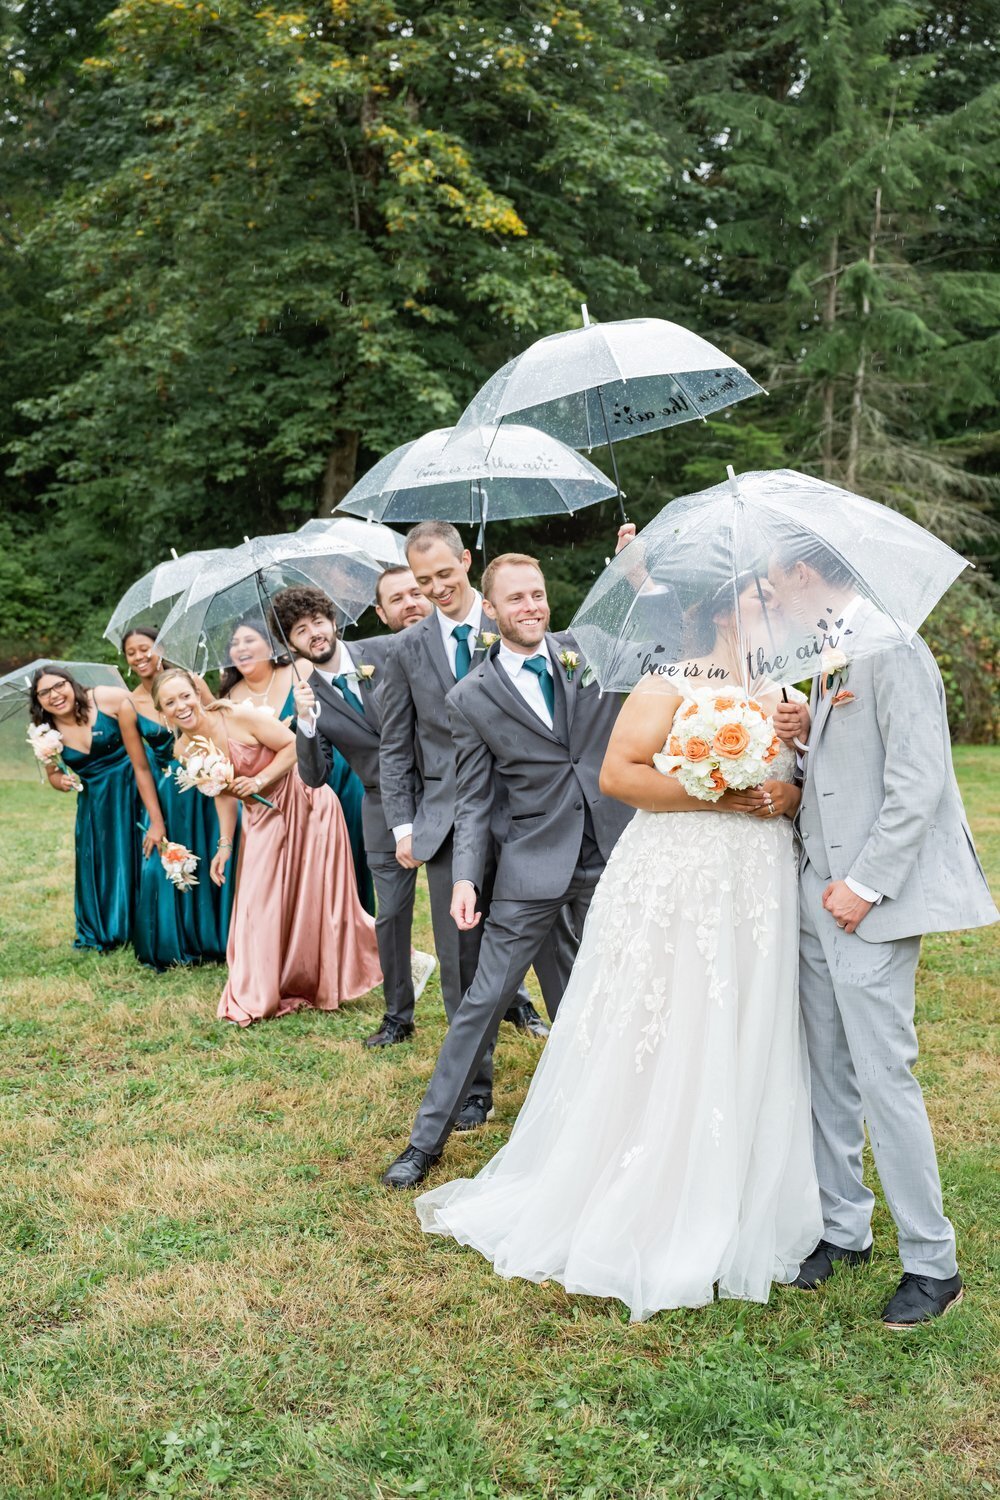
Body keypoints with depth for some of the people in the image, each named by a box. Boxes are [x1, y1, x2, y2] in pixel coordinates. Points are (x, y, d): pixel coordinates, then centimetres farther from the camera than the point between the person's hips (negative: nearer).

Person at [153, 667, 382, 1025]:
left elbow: (293, 745, -16)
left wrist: (260, 780, -25)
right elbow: (223, 793, 6)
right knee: (259, 904, 4)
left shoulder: (239, 718, -23)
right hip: (262, 818, 5)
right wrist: (225, 845, 1)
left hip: (303, 803, -5)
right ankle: (255, 999, 14)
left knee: (319, 897, 2)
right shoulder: (184, 750, -6)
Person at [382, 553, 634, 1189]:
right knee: (484, 1000, 0)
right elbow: (474, 800, 0)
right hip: (533, 867, -2)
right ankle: (428, 1139, 13)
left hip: (614, 855, 2)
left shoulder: (594, 648, 4)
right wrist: (466, 877, -11)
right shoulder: (472, 697, -1)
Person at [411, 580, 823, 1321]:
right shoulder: (667, 689, -3)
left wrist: (788, 797, -5)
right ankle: (627, 1212, 12)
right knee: (648, 1048, -1)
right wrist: (707, 792, -19)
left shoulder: (782, 698, 14)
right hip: (672, 892, -5)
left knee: (746, 1052, 10)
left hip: (759, 899, 6)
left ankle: (736, 1220, 25)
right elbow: (617, 774, -13)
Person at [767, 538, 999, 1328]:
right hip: (822, 893, 9)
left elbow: (916, 783, -20)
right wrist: (801, 739, -1)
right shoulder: (832, 658, 15)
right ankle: (843, 1227, 28)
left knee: (884, 1075, -4)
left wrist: (864, 885, -19)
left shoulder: (891, 649, -14)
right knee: (829, 1070, 14)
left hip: (869, 901, -9)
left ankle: (933, 1264, 10)